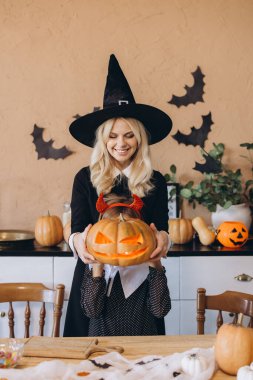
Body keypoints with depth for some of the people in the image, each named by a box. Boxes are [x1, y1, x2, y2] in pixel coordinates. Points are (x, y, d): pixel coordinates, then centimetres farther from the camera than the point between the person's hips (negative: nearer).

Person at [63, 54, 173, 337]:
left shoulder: (155, 182, 2)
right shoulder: (85, 179, 0)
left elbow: (162, 229, 1)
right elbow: (76, 230, -4)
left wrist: (162, 239, -24)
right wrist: (78, 241, -28)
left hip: (140, 280, 1)